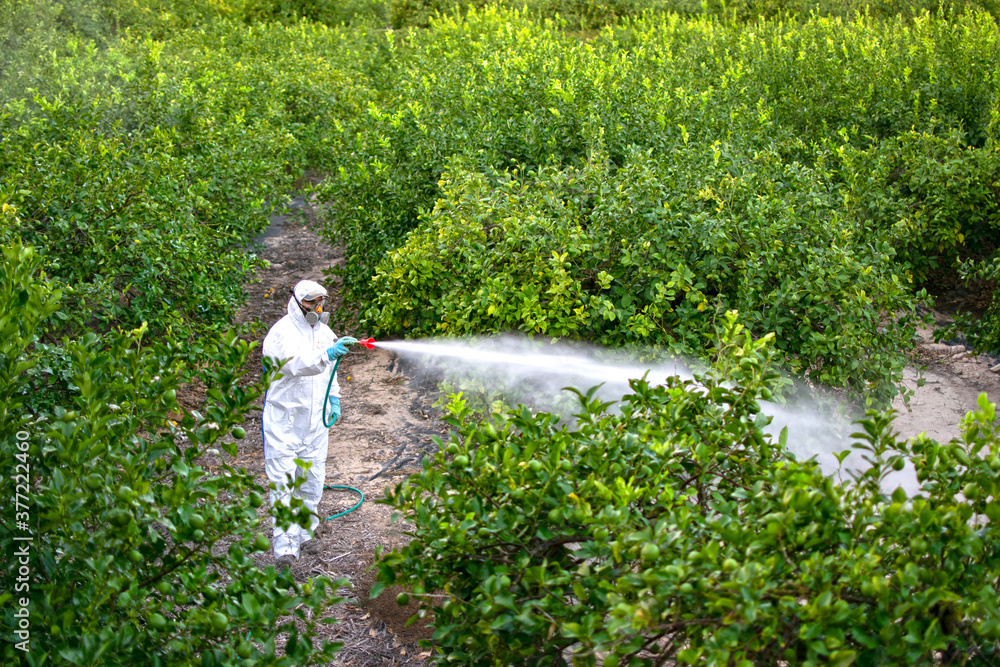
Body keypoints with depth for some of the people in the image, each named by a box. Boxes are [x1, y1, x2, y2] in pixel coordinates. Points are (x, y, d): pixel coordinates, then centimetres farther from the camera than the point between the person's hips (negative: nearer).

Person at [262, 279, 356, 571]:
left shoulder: (324, 333, 10)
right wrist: (327, 354, -47)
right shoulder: (281, 333, -14)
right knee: (283, 482, -8)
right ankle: (285, 546, -7)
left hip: (315, 420, 7)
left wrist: (334, 399, 14)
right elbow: (298, 363, -33)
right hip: (283, 419, -7)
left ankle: (304, 532, 29)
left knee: (312, 479, 12)